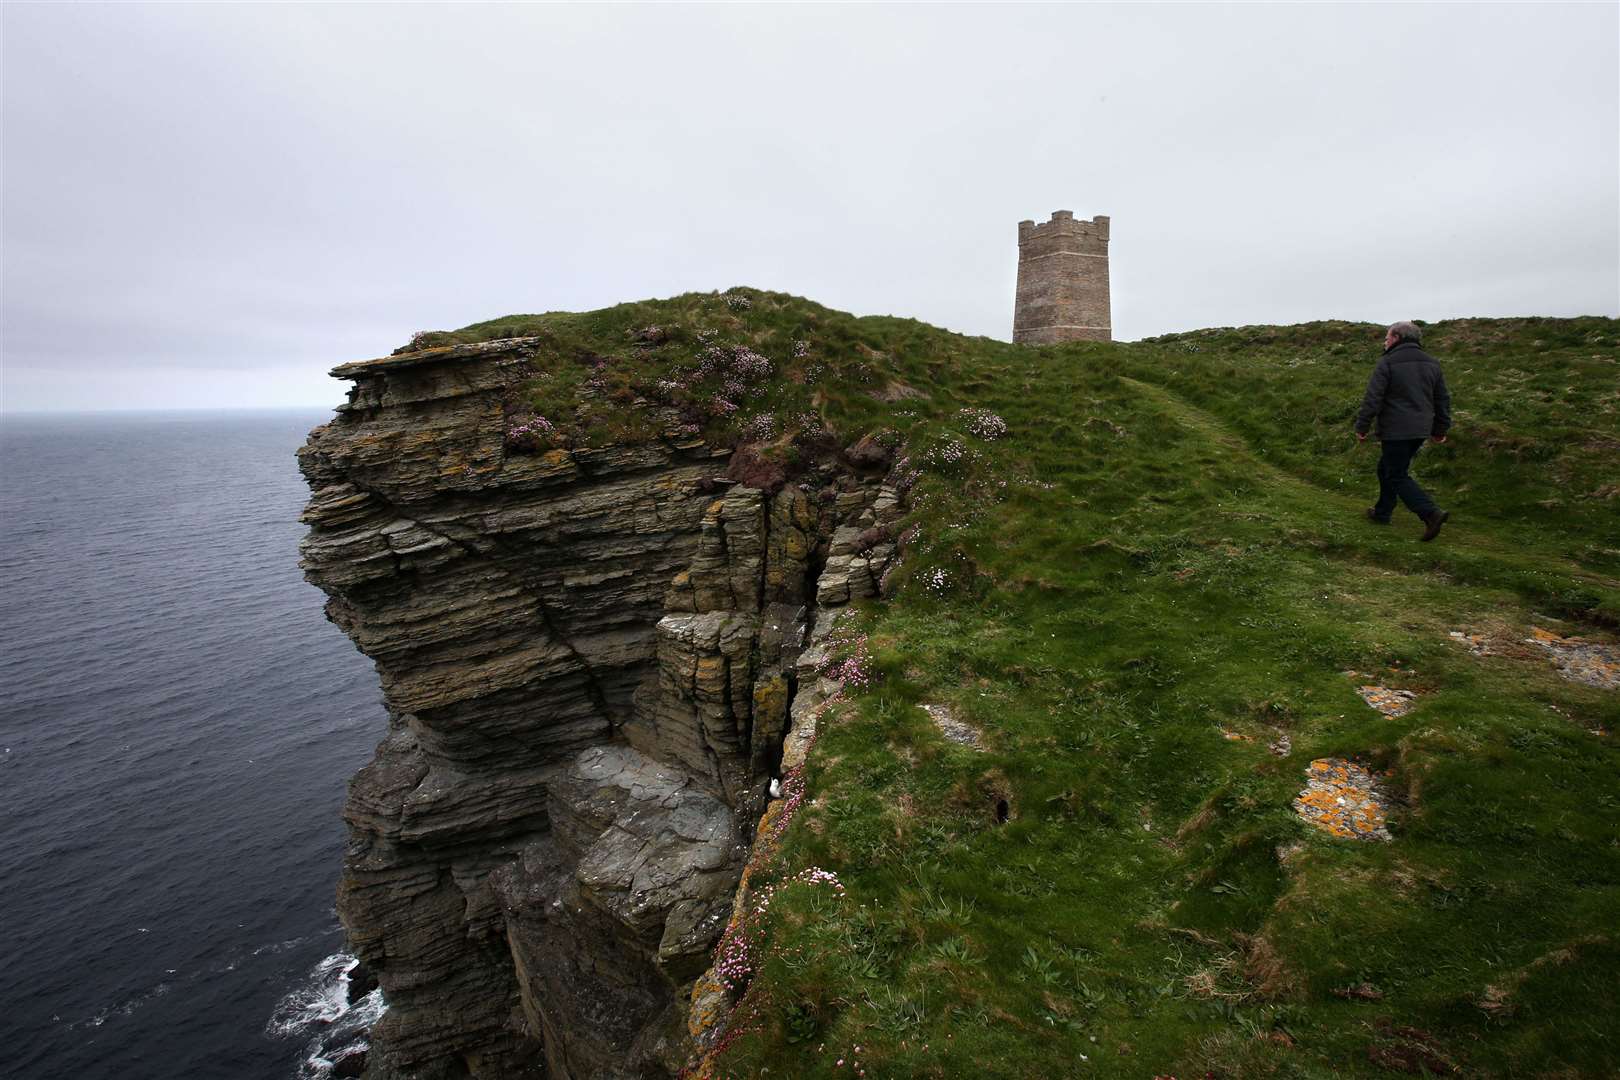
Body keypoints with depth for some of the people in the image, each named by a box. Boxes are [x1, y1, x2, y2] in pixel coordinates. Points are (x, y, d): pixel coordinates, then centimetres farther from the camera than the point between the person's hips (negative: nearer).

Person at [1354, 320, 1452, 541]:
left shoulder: (1387, 363, -11)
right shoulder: (1432, 363, 12)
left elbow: (1372, 398, -14)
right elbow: (1443, 399, 17)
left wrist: (1361, 427, -7)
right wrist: (1441, 429, 24)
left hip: (1395, 431, -8)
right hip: (1420, 431, 8)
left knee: (1398, 476, -3)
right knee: (1387, 468, 21)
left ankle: (1431, 513, -18)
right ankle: (1382, 512, 28)